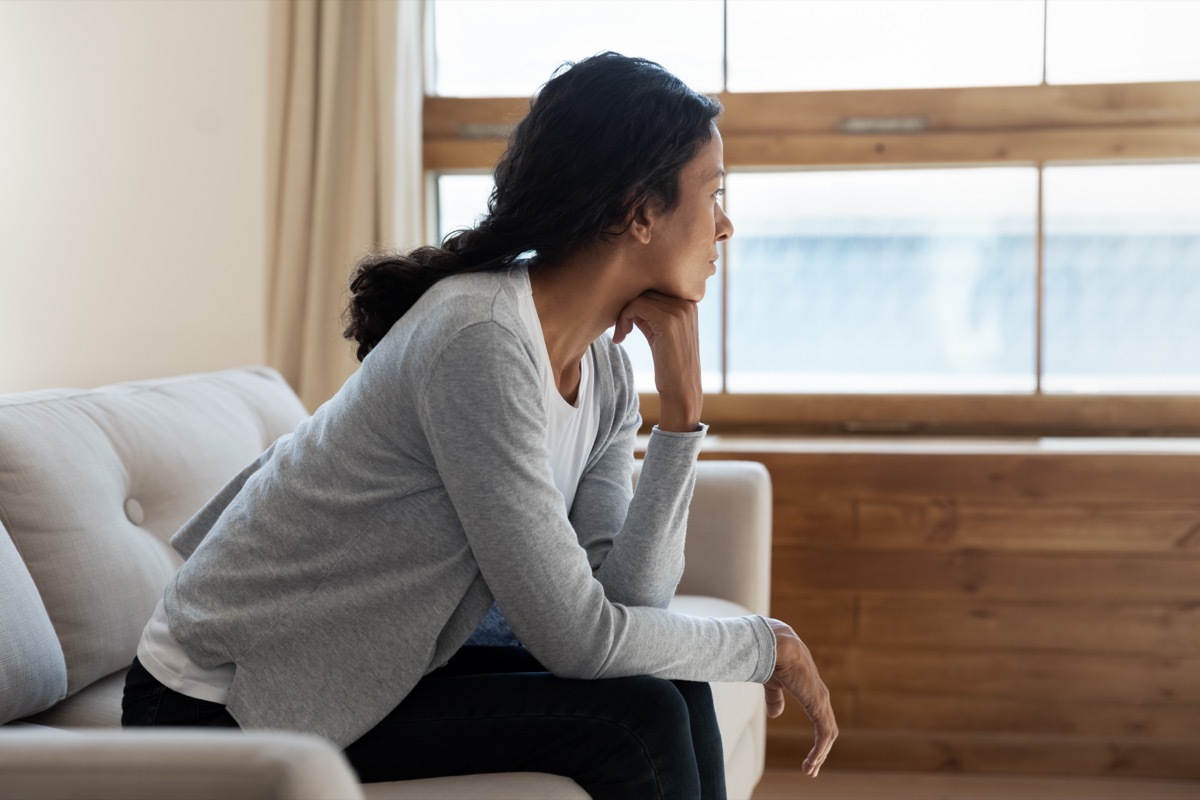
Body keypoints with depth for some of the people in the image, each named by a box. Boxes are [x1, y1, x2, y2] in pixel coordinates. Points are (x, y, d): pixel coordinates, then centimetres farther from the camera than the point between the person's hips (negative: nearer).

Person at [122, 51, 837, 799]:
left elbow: (626, 594, -8)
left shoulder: (603, 371, 1)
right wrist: (764, 644, -11)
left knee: (672, 693, -1)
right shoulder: (480, 343, -27)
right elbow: (576, 636, -24)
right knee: (631, 719, -15)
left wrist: (682, 404, -13)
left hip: (363, 661, 8)